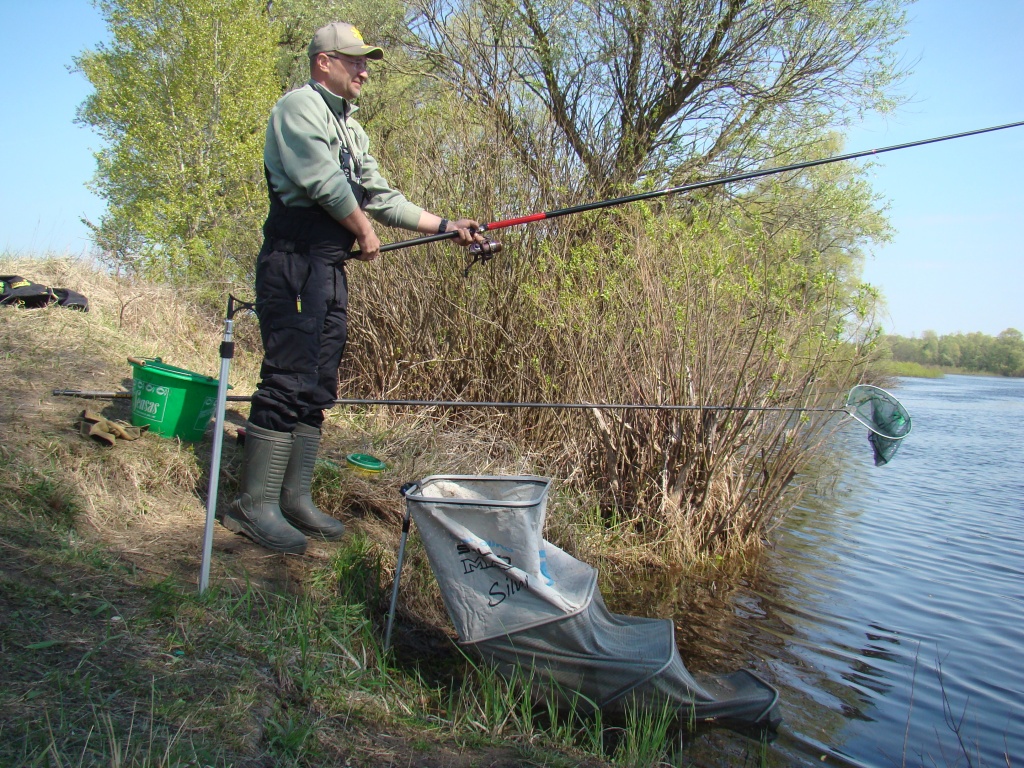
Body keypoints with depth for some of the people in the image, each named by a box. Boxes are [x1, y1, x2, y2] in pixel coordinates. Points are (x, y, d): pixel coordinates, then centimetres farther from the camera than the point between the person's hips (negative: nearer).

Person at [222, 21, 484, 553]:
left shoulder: (351, 129, 26)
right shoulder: (300, 105, -2)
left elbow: (383, 198, 22)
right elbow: (321, 181, -15)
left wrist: (448, 226, 16)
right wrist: (365, 231, -3)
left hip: (332, 270, 9)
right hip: (295, 262, -9)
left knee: (317, 389, 7)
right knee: (287, 381, -13)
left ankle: (294, 498, 13)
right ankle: (254, 504, -7)